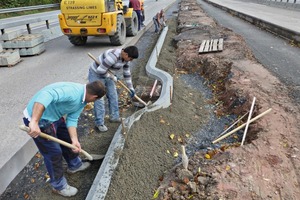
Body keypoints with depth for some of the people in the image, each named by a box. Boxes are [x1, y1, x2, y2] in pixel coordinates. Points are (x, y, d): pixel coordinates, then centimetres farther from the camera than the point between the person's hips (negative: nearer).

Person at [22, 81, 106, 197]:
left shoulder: (82, 100, 0)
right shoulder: (73, 92, -32)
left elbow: (72, 119, 0)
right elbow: (46, 95, -45)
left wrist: (74, 140, -10)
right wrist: (34, 122, -50)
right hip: (39, 120, -9)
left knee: (68, 140, 23)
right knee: (54, 153, 3)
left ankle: (74, 165, 49)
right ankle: (59, 186, 26)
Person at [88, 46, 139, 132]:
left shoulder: (125, 58, -7)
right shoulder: (113, 56, -35)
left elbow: (127, 73, 6)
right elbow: (100, 70, -31)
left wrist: (131, 88, 10)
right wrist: (113, 78, -17)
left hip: (107, 74, 8)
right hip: (96, 74, -8)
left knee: (113, 95, 10)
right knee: (99, 98, -9)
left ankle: (114, 117, 25)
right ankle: (99, 123, 2)